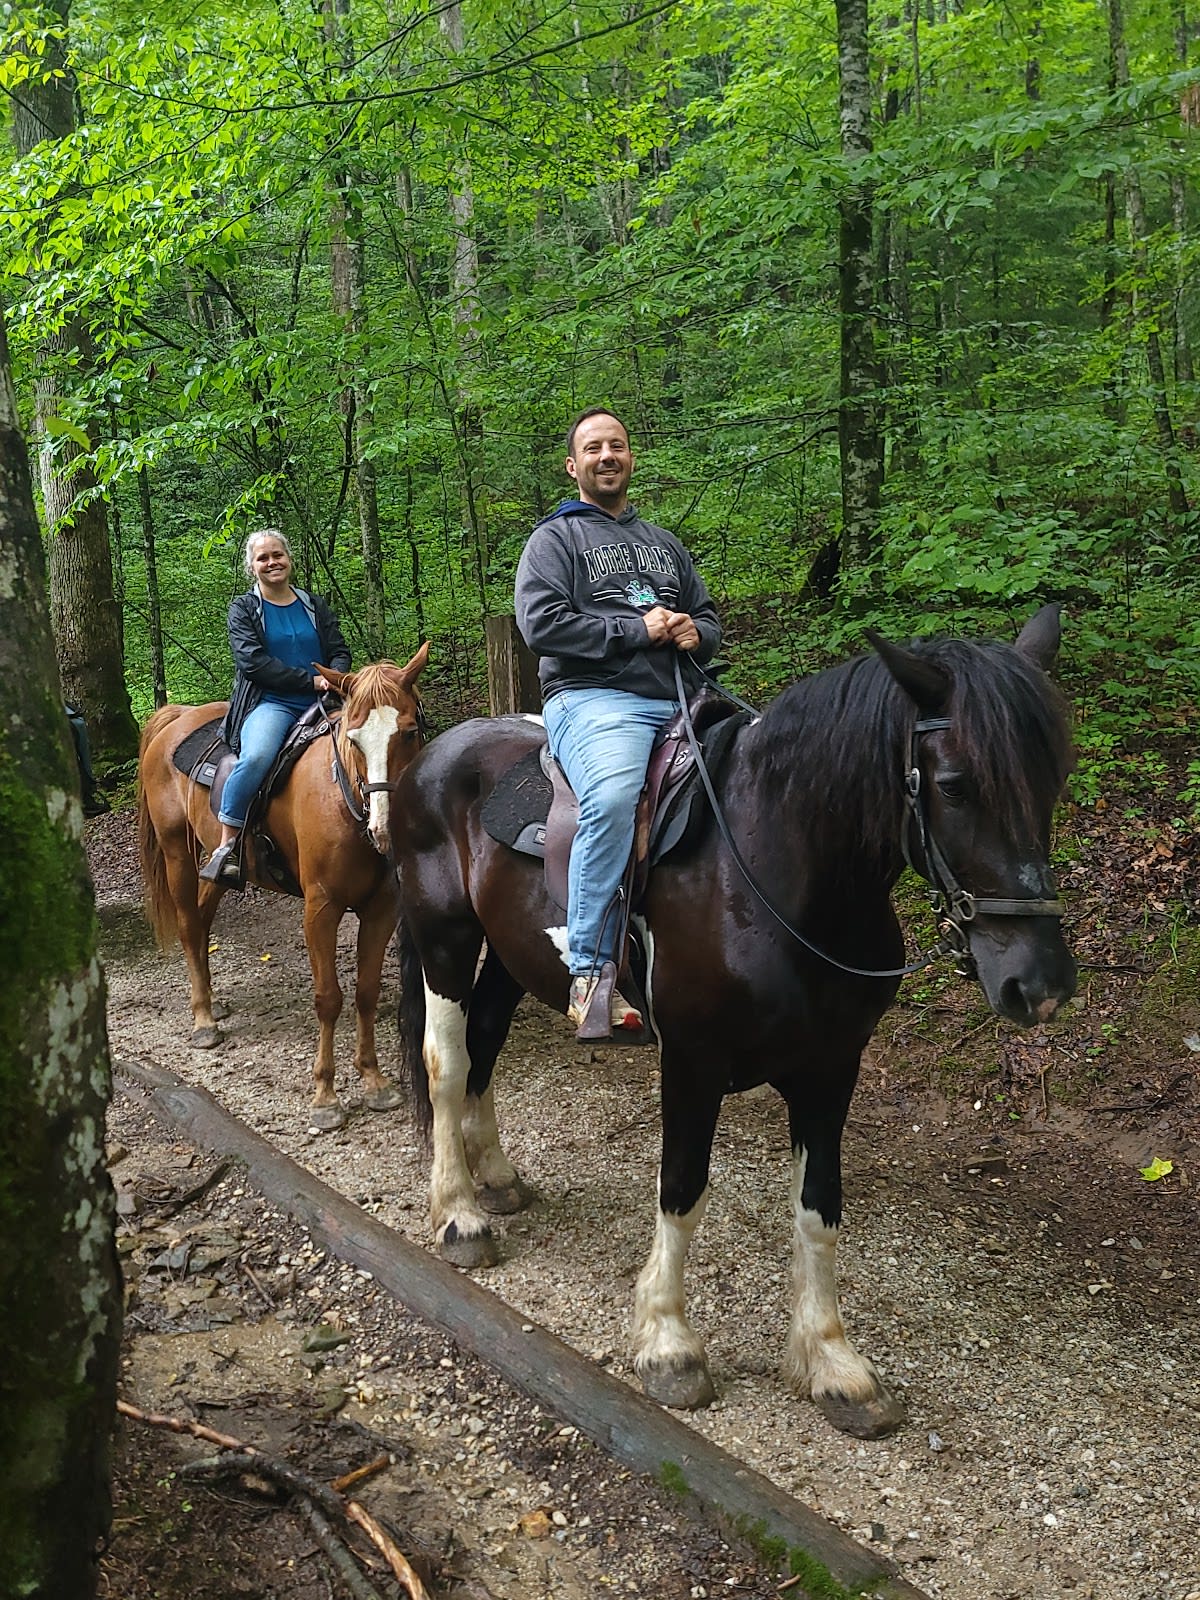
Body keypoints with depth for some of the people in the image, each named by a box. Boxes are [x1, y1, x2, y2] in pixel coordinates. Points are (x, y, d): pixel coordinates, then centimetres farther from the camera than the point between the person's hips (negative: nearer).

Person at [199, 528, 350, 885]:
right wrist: (311, 681, -12)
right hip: (269, 703, -4)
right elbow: (253, 661, -6)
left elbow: (340, 652, 13)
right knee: (256, 757, -36)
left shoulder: (315, 606, 19)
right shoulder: (243, 608, 8)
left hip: (319, 706, 4)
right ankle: (226, 847, -25)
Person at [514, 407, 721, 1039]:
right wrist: (637, 630, -9)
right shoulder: (555, 538, 10)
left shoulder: (665, 544, 29)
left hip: (673, 703, 6)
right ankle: (591, 974, -30)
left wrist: (695, 634, 6)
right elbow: (541, 623, -6)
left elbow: (707, 617, 32)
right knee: (612, 799, -36)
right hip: (592, 698, -6)